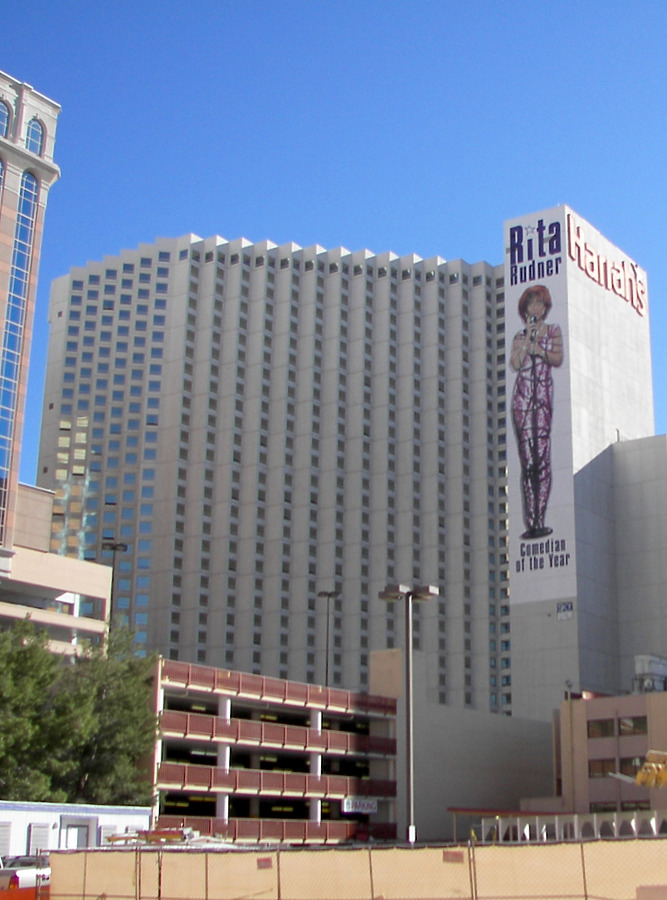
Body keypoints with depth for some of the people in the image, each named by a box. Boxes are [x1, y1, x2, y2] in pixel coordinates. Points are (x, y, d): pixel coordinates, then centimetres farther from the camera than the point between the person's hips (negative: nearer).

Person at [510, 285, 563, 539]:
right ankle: (531, 521, -7)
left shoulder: (553, 331, 15)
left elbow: (558, 358, 1)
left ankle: (539, 520, -11)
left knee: (543, 458, -10)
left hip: (544, 393, -1)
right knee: (527, 459, -6)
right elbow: (515, 363, 1)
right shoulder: (519, 336, 17)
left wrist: (537, 348, -9)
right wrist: (527, 338, 1)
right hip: (522, 394, 1)